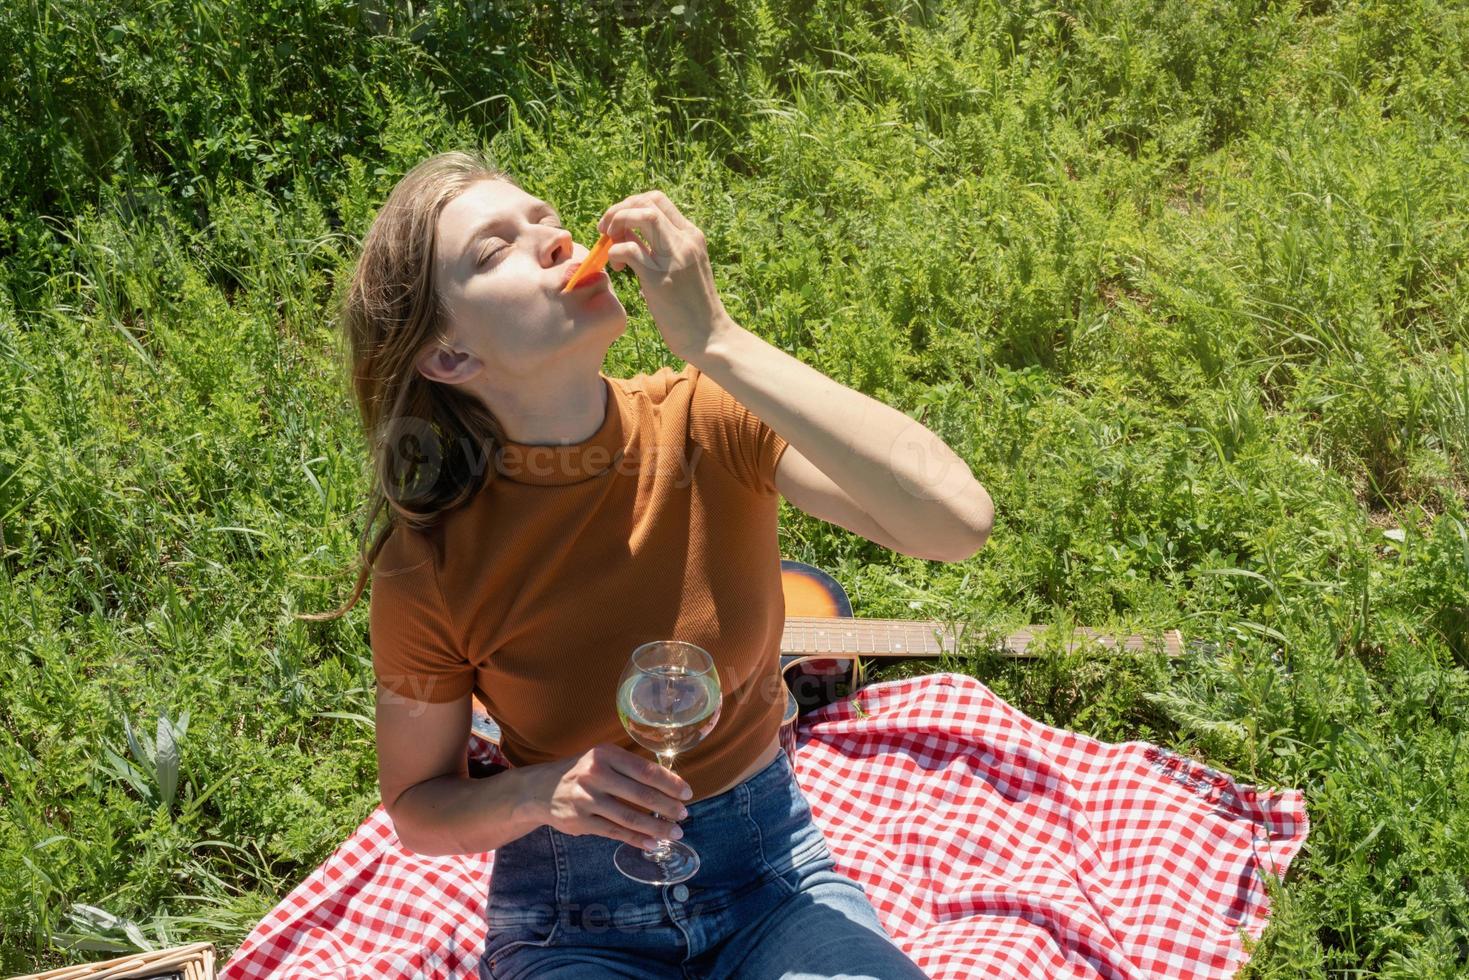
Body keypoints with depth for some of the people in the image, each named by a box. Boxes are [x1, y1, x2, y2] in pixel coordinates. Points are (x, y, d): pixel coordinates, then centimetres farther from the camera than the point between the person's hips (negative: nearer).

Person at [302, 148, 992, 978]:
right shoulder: (428, 568, -15)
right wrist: (543, 792, -22)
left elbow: (959, 521, -30)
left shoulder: (707, 424, -15)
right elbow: (416, 808, 0)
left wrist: (715, 341, -32)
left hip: (772, 872, 1)